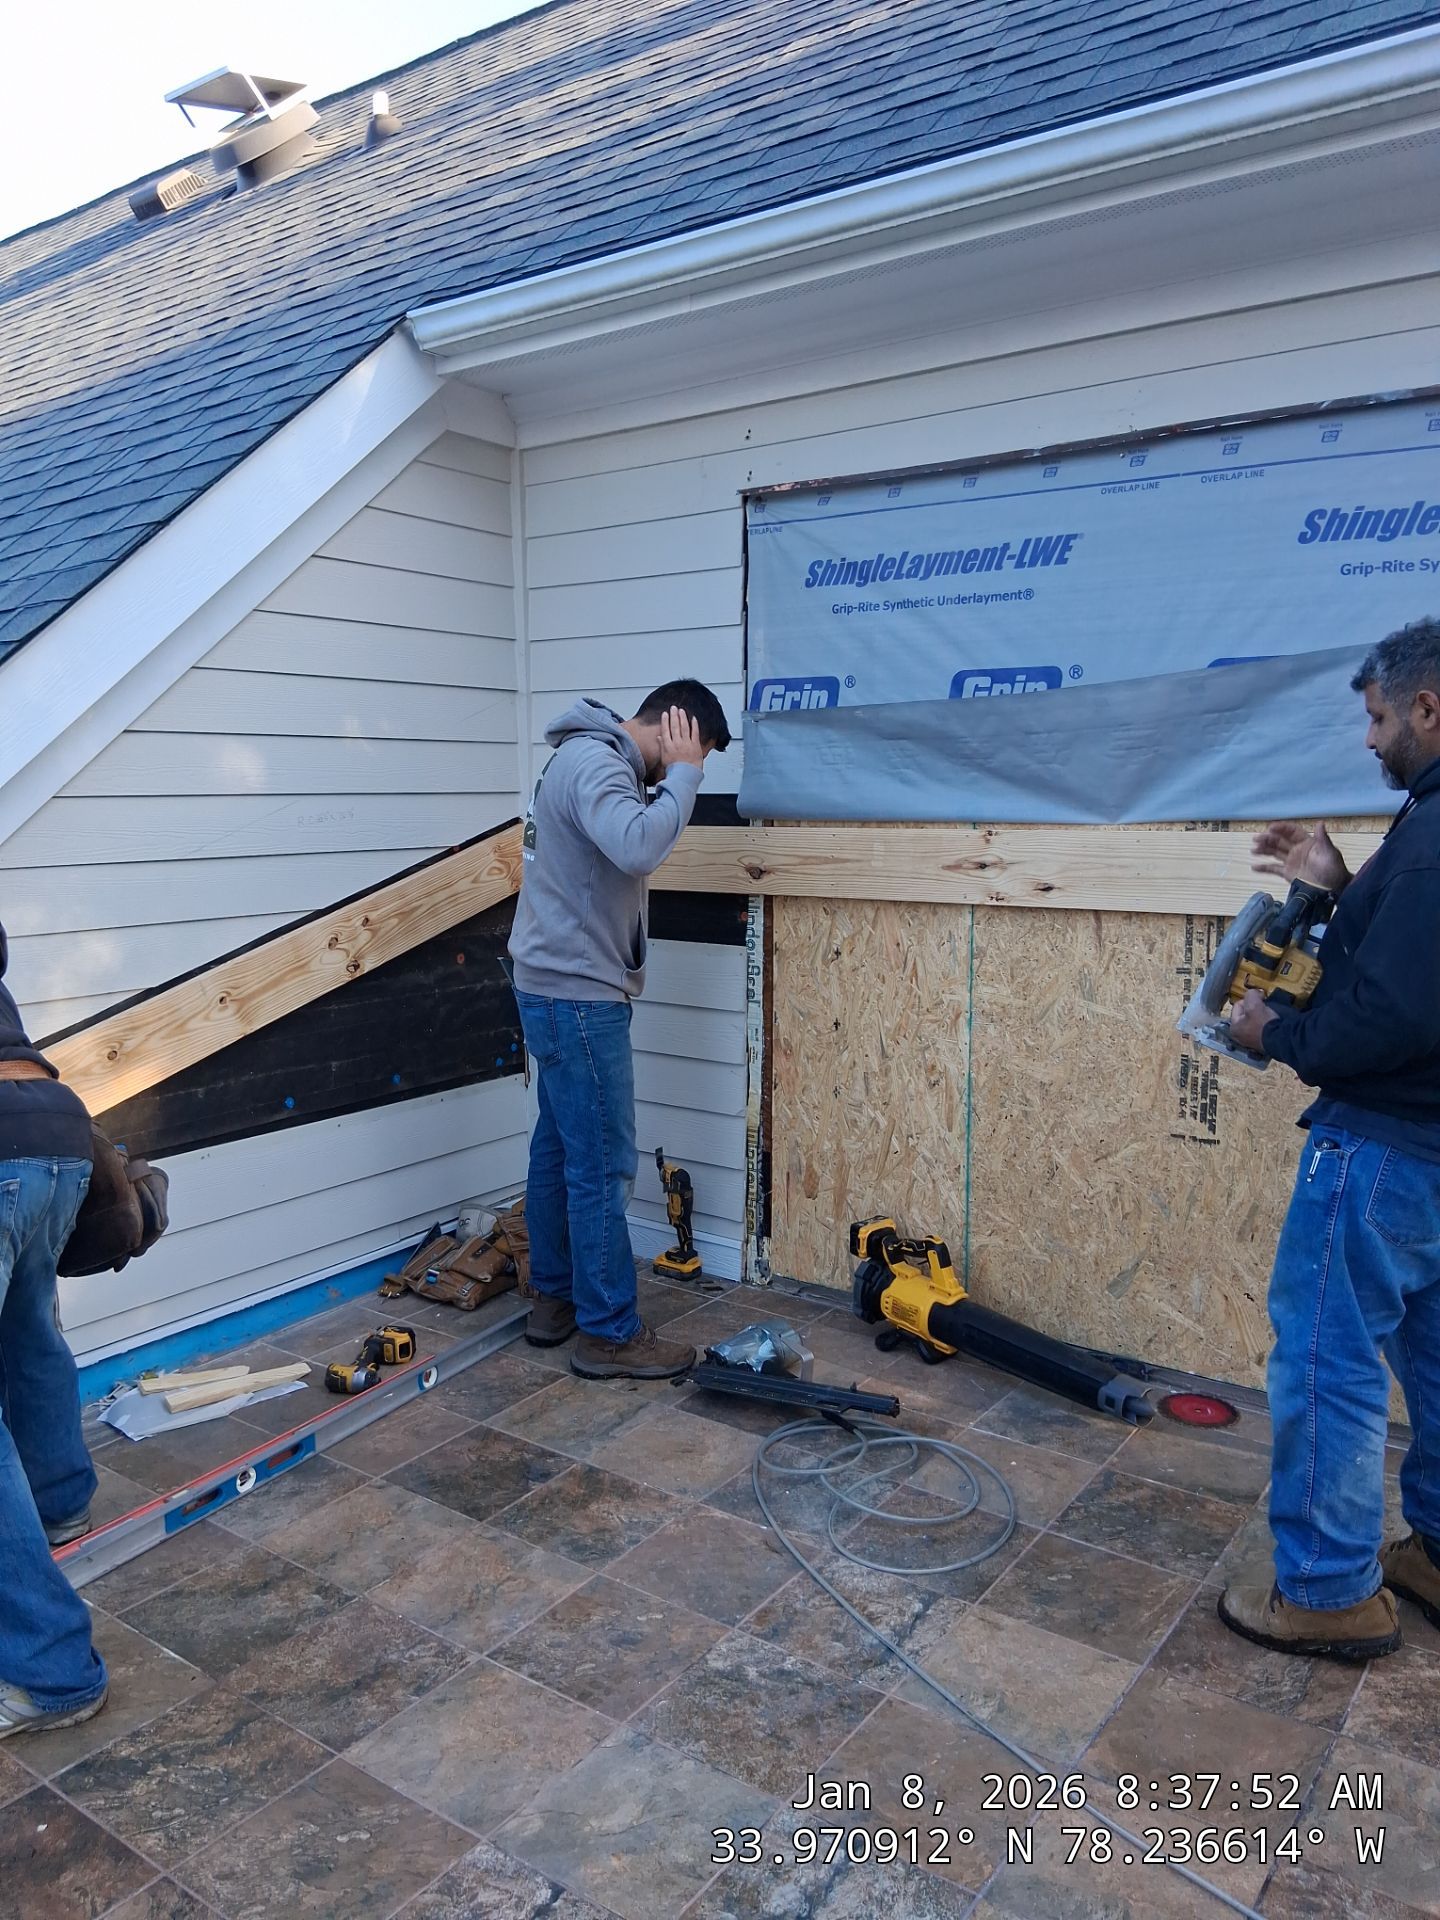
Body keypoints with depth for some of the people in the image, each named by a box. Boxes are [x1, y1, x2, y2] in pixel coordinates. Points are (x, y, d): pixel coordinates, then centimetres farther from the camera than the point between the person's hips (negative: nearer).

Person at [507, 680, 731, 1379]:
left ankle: (555, 1299, 28)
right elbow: (637, 847, -34)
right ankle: (609, 1334, 5)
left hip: (560, 988, 11)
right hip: (576, 993, -11)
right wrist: (683, 774, -22)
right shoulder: (594, 760, -17)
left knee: (558, 1147, 16)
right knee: (603, 1164, -4)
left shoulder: (597, 761, 15)